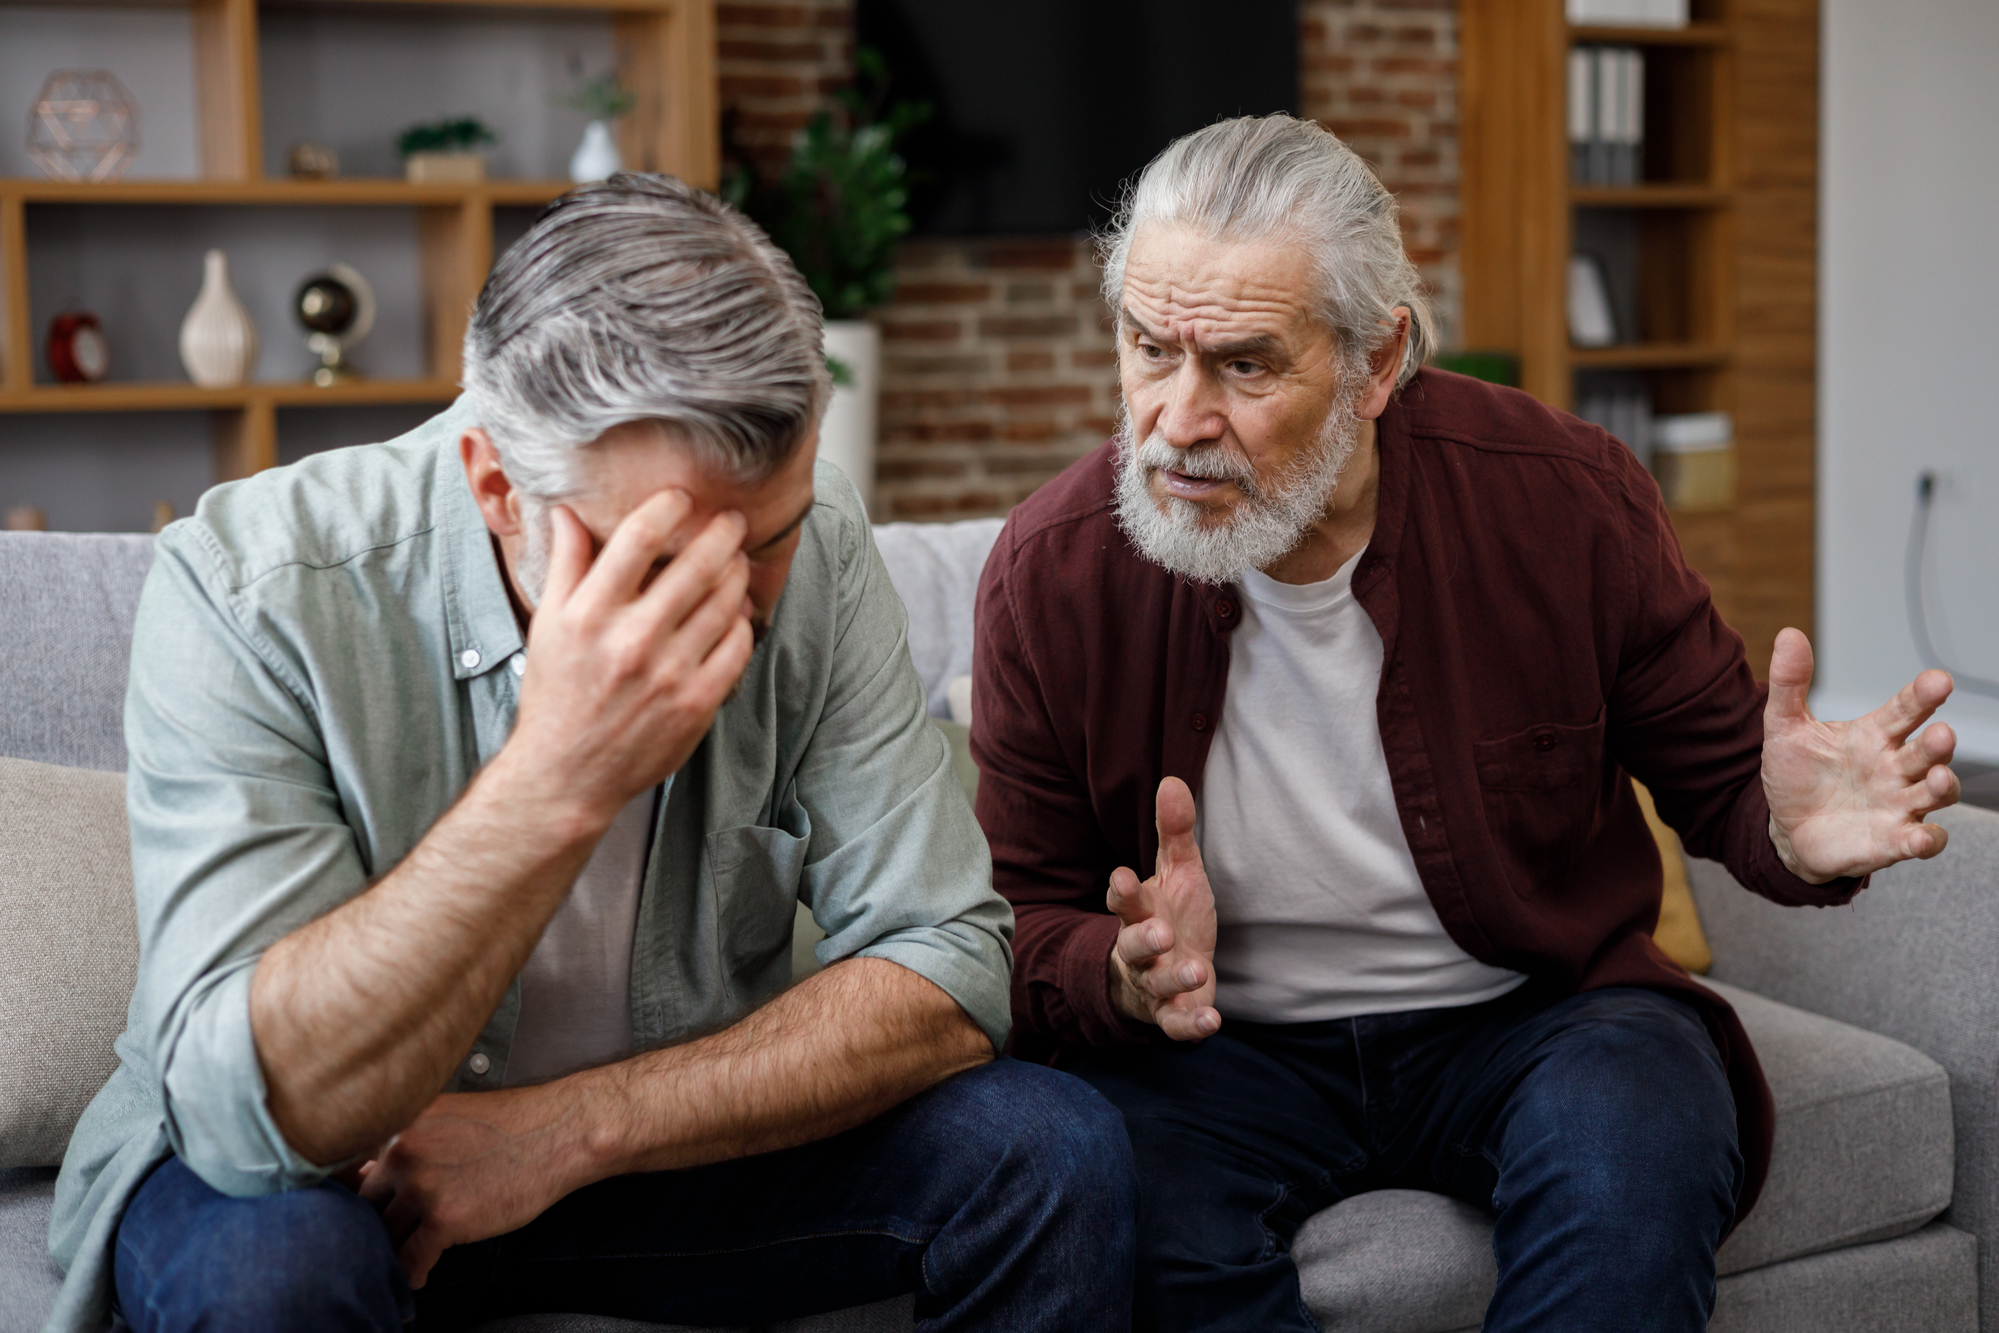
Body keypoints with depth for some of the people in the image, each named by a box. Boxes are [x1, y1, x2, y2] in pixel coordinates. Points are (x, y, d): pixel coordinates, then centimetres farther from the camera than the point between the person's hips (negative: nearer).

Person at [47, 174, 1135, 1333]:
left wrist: (570, 1131, -26)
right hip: (335, 1166, -1)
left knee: (1054, 1151, -19)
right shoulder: (251, 590, -26)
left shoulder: (814, 550, -16)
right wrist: (554, 783, -47)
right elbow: (250, 1111, -34)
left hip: (676, 1139, 1)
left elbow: (947, 974, -16)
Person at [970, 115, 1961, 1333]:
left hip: (1536, 1017, 1)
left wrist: (1791, 834, -23)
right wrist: (1127, 973, -26)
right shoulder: (1052, 570, -10)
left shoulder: (1565, 499, -11)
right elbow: (1029, 927, -2)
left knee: (1639, 1136, -32)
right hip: (1227, 1047, 0)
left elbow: (1718, 773, 1)